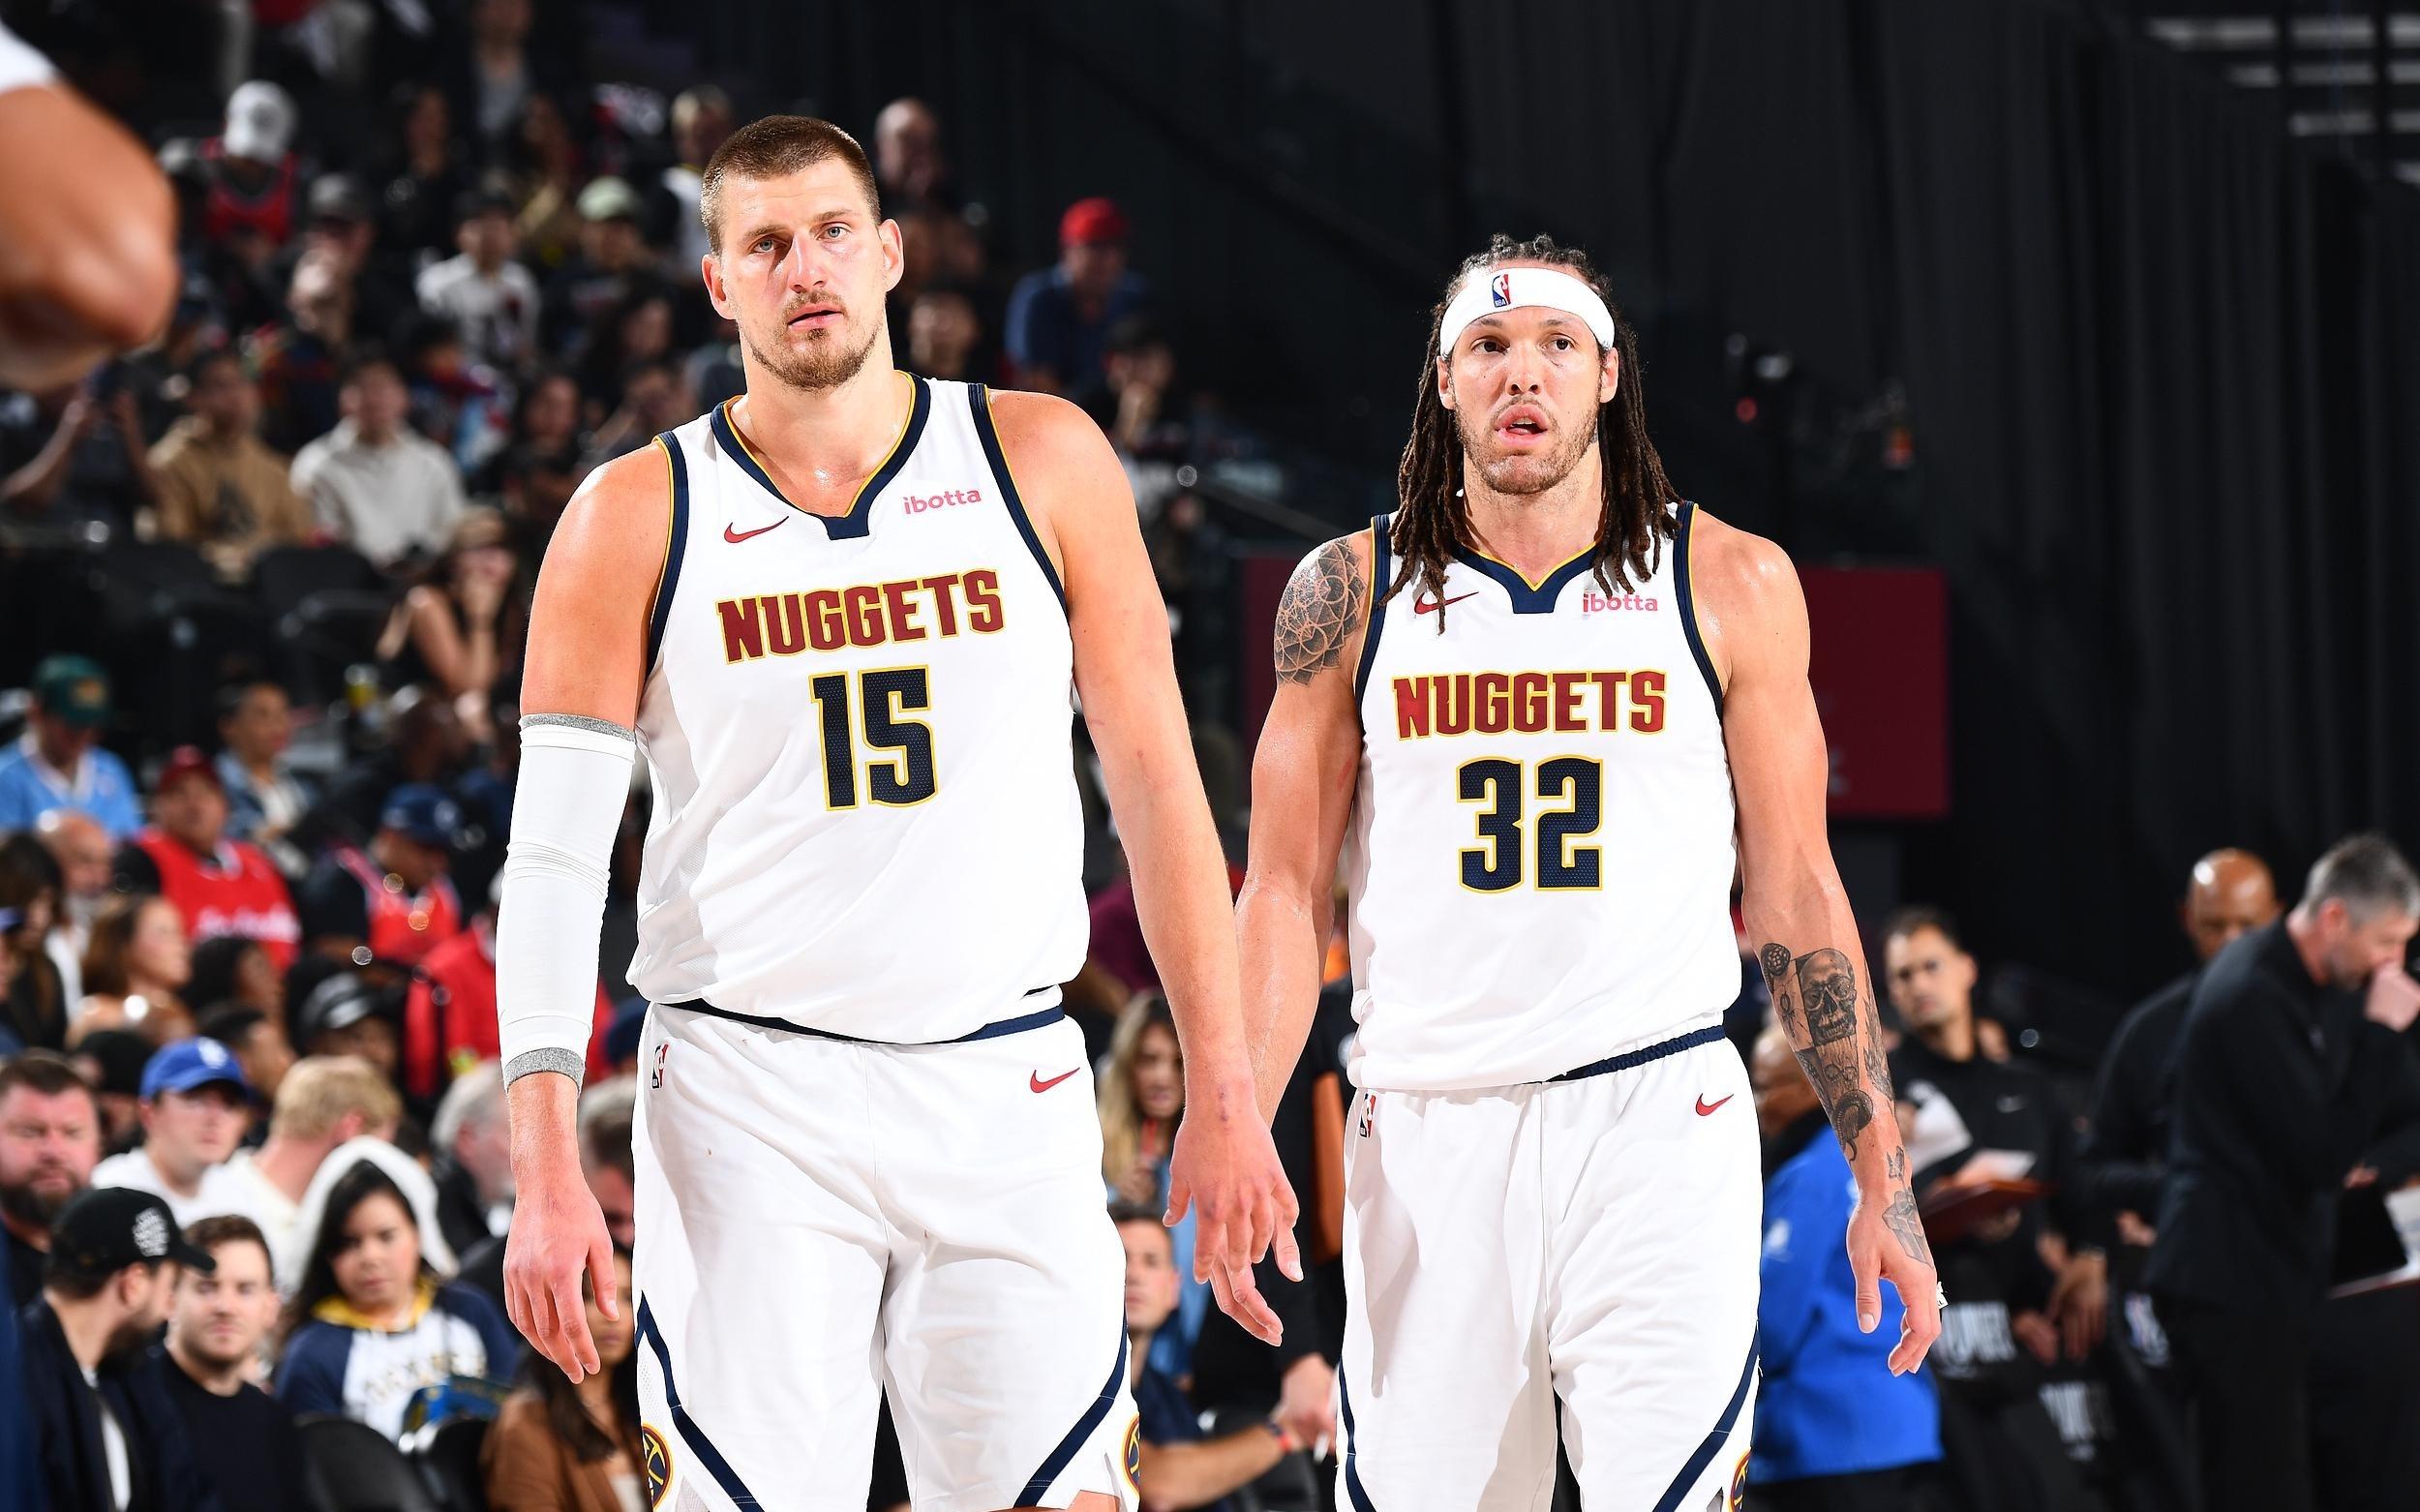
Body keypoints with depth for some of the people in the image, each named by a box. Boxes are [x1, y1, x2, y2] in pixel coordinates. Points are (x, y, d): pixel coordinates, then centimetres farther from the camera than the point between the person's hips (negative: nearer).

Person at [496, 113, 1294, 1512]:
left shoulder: (1043, 463, 5)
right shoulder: (637, 520, 1)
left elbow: (1157, 783, 6)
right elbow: (556, 858, -1)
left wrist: (1225, 1099, 1)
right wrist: (547, 1170, -10)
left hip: (1006, 1093, 1)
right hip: (750, 1102, -1)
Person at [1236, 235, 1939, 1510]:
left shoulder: (1730, 585, 6)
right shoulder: (1350, 593, 7)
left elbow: (1794, 892, 9)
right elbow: (1285, 892, 7)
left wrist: (1880, 1177, 5)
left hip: (1655, 1119, -1)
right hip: (1426, 1134, 1)